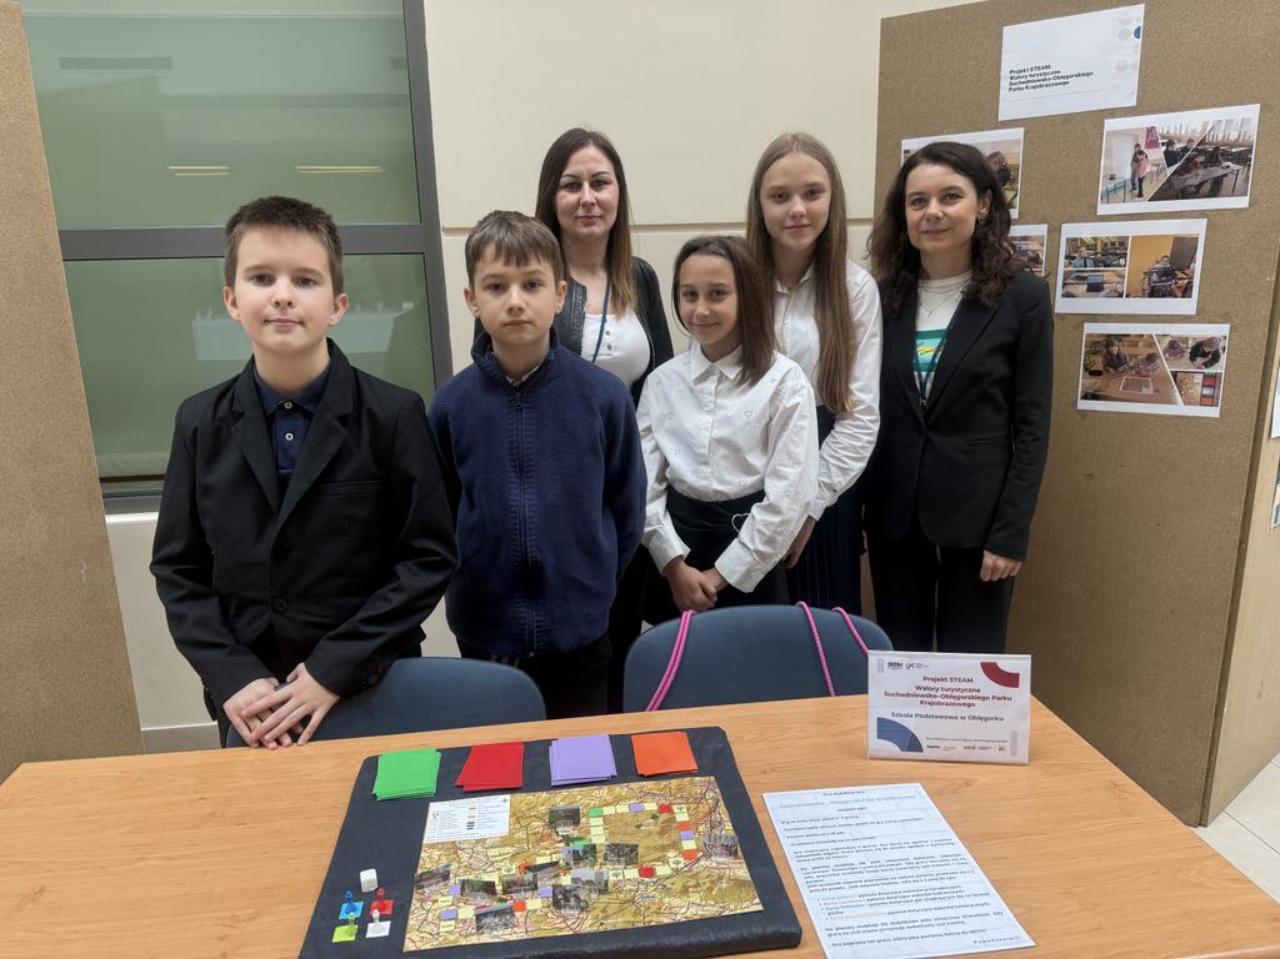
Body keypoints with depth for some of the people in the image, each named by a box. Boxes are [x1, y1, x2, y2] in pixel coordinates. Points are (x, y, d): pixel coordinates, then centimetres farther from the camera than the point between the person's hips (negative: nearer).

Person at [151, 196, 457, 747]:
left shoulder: (394, 415, -10)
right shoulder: (201, 423, 0)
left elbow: (430, 558, -11)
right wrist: (232, 677, -10)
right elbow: (177, 569, 3)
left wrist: (334, 670, -15)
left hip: (375, 691, -2)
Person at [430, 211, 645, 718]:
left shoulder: (604, 394, -11)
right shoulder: (451, 403, -8)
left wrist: (594, 582, 5)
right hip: (483, 628, 1)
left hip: (580, 626, -1)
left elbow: (626, 507, 0)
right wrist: (468, 583, 4)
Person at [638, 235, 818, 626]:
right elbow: (645, 480, 0)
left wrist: (722, 574, -10)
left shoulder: (785, 381, -7)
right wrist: (674, 564, -9)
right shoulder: (661, 381, 3)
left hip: (749, 566, -2)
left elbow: (789, 495, -11)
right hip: (674, 564, 3)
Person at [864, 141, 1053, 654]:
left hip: (977, 514, -3)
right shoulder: (885, 295, 4)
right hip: (893, 514, 3)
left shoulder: (1022, 296, -5)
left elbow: (1032, 426, -6)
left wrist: (1011, 533, -11)